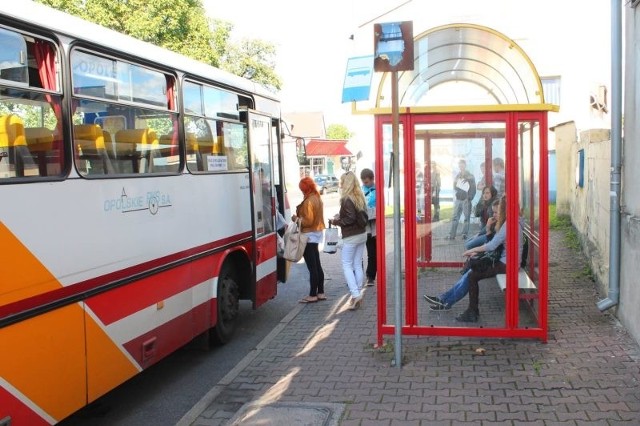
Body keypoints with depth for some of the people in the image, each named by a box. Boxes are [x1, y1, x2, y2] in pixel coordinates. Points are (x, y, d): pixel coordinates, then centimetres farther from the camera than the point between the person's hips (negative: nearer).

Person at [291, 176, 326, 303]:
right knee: (317, 265, 14)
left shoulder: (308, 201, -19)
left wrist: (297, 219, -7)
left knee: (312, 267, -5)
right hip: (317, 233, 10)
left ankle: (312, 295, 0)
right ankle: (321, 293, 21)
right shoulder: (318, 198, 10)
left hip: (309, 235, -10)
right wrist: (300, 217, 13)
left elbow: (309, 221, -21)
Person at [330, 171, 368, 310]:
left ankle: (355, 294, -9)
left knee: (347, 265, 1)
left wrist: (336, 221, -6)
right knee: (357, 265, 12)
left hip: (351, 236, -8)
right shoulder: (360, 197, 8)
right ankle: (358, 294, 15)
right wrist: (340, 217, 12)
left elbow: (350, 219, -20)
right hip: (362, 234, 8)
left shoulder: (347, 199, -16)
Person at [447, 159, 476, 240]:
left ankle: (465, 234, 3)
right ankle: (451, 234, -1)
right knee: (455, 217, 0)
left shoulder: (470, 176, 1)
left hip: (466, 200, -4)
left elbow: (473, 189, -2)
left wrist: (470, 197, -11)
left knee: (467, 217, -1)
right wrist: (456, 194, -2)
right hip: (458, 199, 4)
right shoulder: (457, 176, 13)